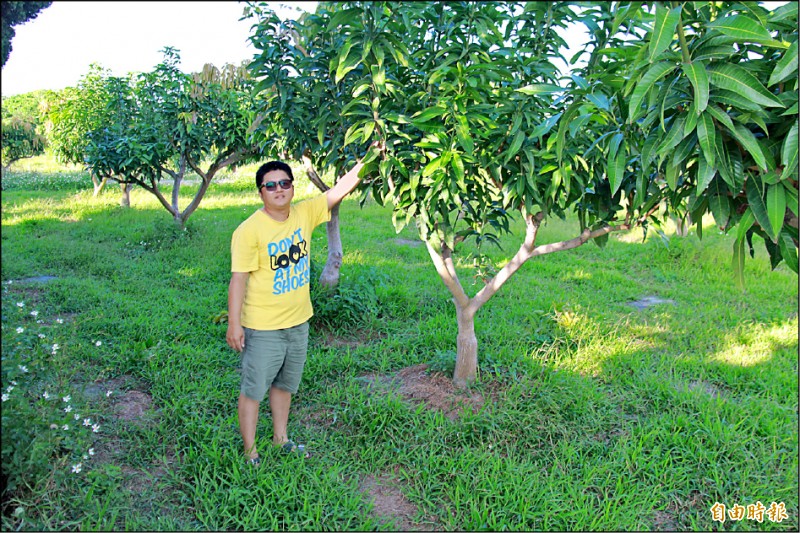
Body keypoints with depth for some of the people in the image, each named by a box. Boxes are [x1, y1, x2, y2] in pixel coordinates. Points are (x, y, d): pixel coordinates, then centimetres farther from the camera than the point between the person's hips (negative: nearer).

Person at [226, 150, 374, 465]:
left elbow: (340, 190, -4)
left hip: (298, 322, 6)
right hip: (263, 327, -6)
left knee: (285, 384, 23)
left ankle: (280, 438, 42)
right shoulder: (249, 231, -17)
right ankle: (250, 450, 26)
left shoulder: (304, 214, -2)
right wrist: (234, 324, -19)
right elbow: (239, 278, -17)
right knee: (254, 389, 8)